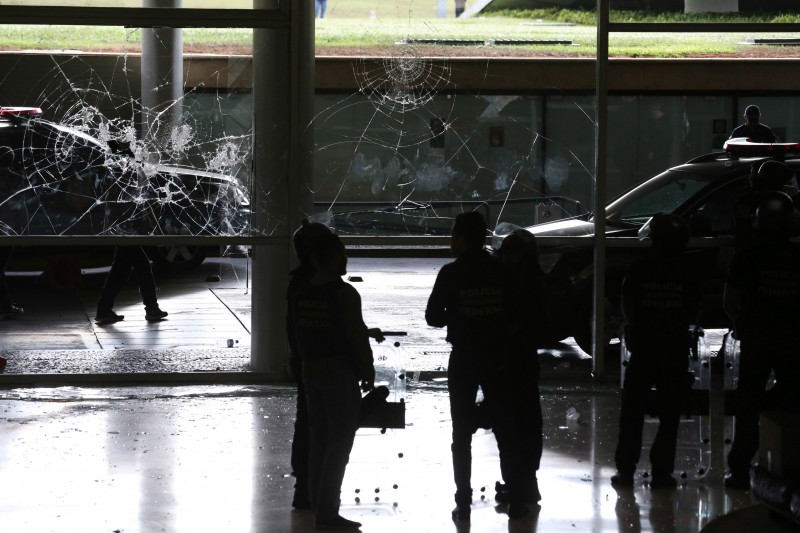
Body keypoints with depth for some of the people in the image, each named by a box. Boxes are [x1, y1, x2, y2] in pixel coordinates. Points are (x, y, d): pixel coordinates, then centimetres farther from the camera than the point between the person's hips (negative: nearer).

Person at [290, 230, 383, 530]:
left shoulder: (301, 294, 7)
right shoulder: (344, 293, -14)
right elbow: (357, 338, -15)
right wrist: (368, 373, -4)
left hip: (311, 371, 7)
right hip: (340, 372, -7)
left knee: (319, 441, 12)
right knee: (339, 443, -4)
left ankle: (320, 507, 14)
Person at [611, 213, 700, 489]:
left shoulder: (639, 270, -5)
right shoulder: (686, 273, -3)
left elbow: (627, 307, -1)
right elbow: (693, 312, -1)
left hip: (644, 346, 0)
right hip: (676, 349, 0)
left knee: (632, 413, 8)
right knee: (669, 415, 7)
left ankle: (625, 469, 7)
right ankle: (662, 472, 4)